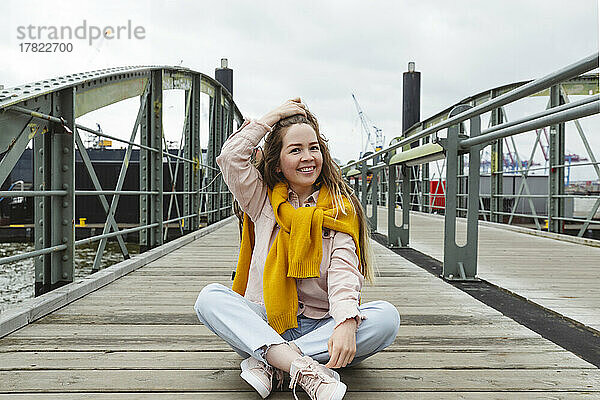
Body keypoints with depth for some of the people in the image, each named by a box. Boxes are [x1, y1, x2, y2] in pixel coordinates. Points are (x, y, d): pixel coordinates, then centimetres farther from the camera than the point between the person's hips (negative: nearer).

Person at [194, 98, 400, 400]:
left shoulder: (340, 209, 3)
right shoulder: (262, 202, 8)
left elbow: (344, 273, -10)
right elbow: (231, 157, -7)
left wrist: (347, 322, -30)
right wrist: (275, 115, 1)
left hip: (323, 325, 0)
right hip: (265, 323, 1)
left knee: (386, 316, -27)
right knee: (210, 297, -24)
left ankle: (265, 363, -29)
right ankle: (303, 368, -36)